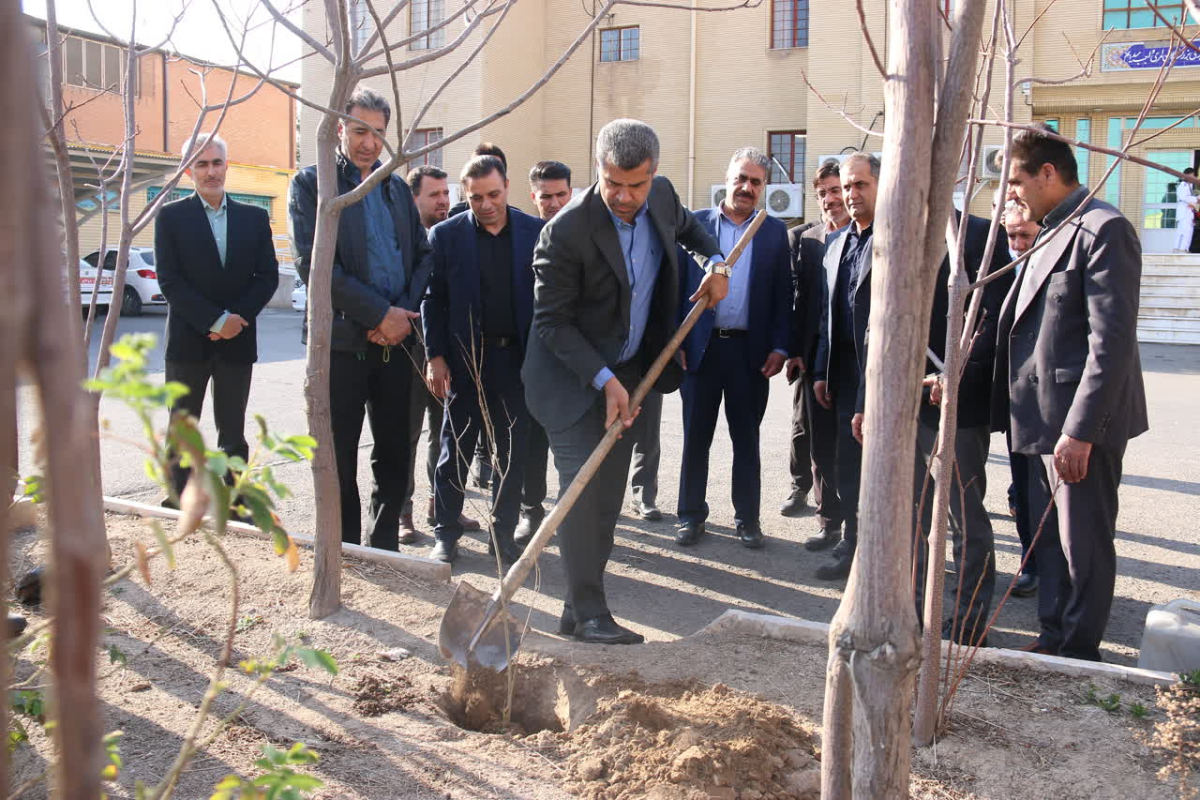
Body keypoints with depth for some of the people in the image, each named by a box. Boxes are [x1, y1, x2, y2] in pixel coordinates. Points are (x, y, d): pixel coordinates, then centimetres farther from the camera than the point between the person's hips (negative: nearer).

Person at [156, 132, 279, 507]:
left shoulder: (254, 217, 8)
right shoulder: (172, 216, 0)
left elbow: (268, 276, 4)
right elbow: (169, 281, -7)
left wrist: (237, 317, -10)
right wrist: (215, 321, -15)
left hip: (237, 340, 2)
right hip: (188, 339, -2)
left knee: (233, 433, 8)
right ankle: (177, 507, 13)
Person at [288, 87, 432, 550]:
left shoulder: (397, 188, 16)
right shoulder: (311, 183, 0)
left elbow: (422, 256, 13)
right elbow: (312, 263, -11)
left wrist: (404, 312, -6)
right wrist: (381, 314, -14)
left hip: (395, 338, 5)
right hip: (342, 339, -4)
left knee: (394, 454, 10)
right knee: (341, 459, 3)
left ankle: (385, 547, 22)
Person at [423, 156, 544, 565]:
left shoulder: (535, 232, 1)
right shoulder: (446, 235, 0)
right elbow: (434, 300, 0)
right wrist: (435, 357, -6)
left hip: (518, 358, 1)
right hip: (465, 358, -1)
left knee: (513, 453, 8)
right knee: (455, 450, 6)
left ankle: (504, 534, 20)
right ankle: (446, 534, 17)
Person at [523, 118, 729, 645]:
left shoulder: (662, 196, -4)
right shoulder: (568, 230, -23)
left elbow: (685, 225, 22)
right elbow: (551, 321, -19)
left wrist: (715, 261, 3)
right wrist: (604, 381, -25)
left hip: (627, 373, 6)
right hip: (573, 377, -6)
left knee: (608, 497, 8)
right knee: (584, 492, -11)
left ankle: (578, 608, 17)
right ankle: (589, 613, -1)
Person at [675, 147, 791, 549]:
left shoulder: (775, 231, 6)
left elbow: (783, 294, 5)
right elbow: (677, 284, 2)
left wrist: (780, 347, -3)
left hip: (750, 350, 1)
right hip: (701, 347, 0)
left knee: (746, 439, 10)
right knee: (696, 437, 7)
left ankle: (747, 517, 20)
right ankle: (692, 515, 19)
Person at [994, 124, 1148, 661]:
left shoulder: (1103, 230, -15)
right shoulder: (1053, 234, 16)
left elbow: (1112, 340, -21)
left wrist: (1079, 429, -24)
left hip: (1080, 421, -10)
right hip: (1042, 418, 10)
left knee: (1084, 544, 3)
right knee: (1050, 539, 17)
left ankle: (1078, 653, 16)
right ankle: (1054, 641, 30)